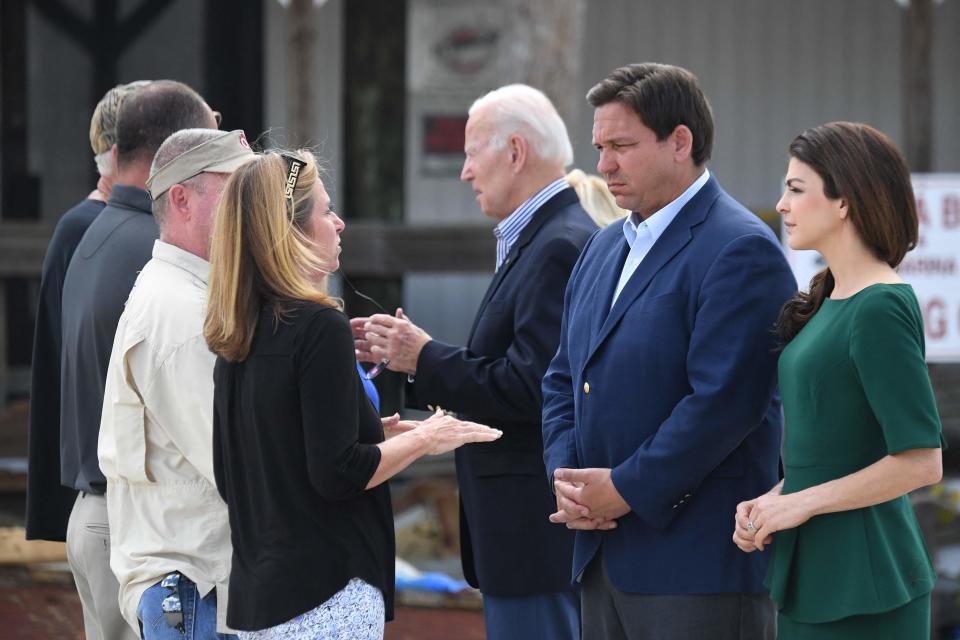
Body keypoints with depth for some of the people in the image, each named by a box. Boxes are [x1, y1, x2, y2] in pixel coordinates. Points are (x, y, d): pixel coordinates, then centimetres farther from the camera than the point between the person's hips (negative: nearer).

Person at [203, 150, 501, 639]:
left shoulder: (236, 339, 10)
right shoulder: (320, 327, -14)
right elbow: (339, 474, -18)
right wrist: (423, 439, -3)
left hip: (255, 591, 9)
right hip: (326, 591, -9)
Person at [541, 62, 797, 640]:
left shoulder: (741, 251, -12)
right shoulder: (606, 247, 18)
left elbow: (723, 402, -20)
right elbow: (564, 379, 20)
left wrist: (626, 490, -16)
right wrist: (566, 476, 2)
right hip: (607, 558, 9)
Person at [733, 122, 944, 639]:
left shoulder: (880, 308, -15)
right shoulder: (827, 301, 12)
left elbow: (920, 462, -20)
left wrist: (802, 502, -13)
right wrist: (769, 500, 4)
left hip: (864, 582, -9)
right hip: (811, 574, 9)